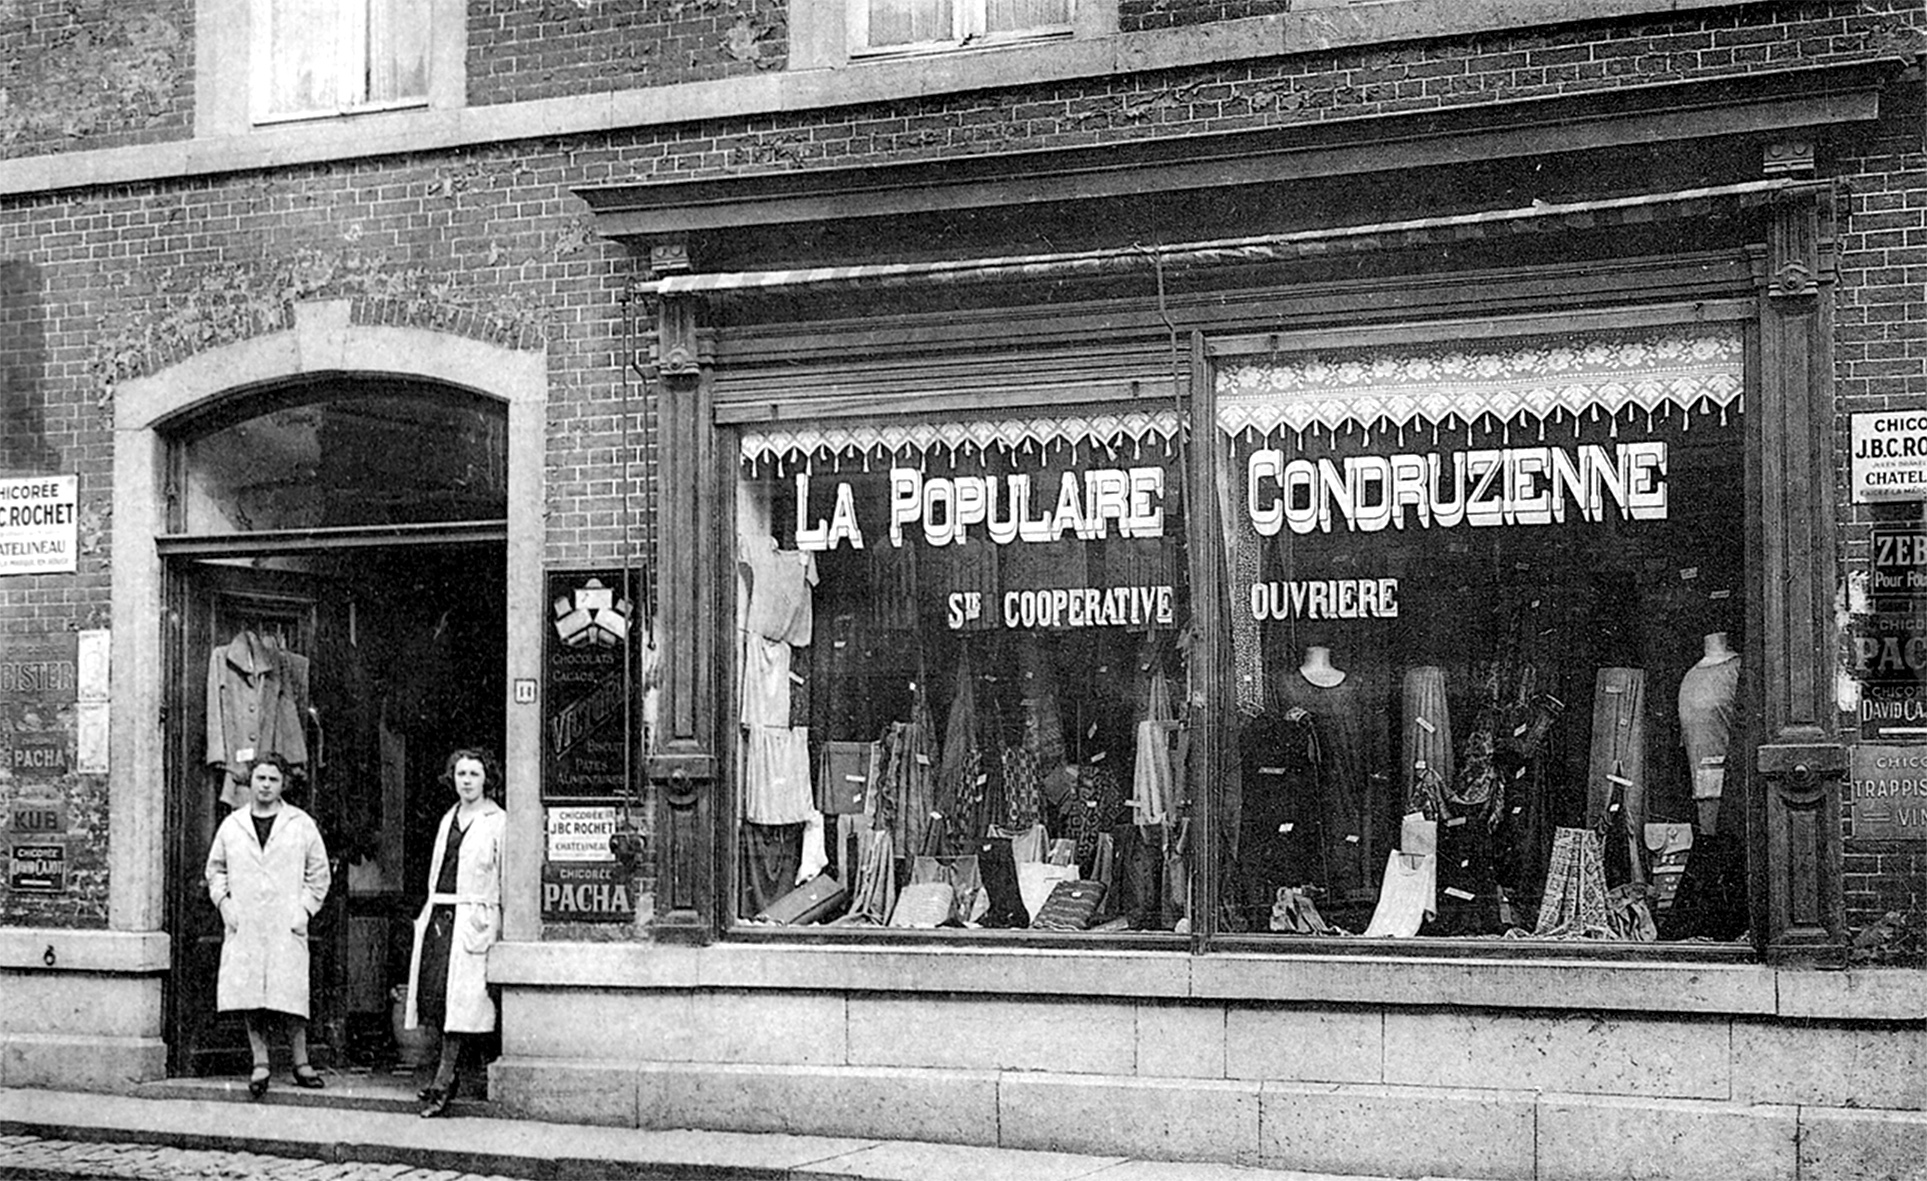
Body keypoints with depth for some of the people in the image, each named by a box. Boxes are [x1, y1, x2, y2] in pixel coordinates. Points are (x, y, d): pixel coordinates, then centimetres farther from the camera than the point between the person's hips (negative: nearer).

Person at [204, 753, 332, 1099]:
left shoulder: (302, 825, 6)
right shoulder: (231, 826, 11)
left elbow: (318, 873, 9)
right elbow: (215, 869, 18)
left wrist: (306, 908, -1)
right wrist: (224, 902, 4)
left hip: (286, 926, -2)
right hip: (243, 926, 2)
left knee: (290, 996, -6)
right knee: (249, 996, -2)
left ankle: (301, 1063, 5)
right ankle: (260, 1064, 7)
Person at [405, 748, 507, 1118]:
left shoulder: (498, 822, 0)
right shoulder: (448, 819, 18)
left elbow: (506, 878, -3)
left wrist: (504, 927, -7)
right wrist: (429, 912, 15)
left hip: (473, 918, -6)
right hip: (438, 914, 6)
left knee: (459, 995, -12)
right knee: (433, 989, 0)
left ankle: (443, 1081, -11)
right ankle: (452, 1069, 10)